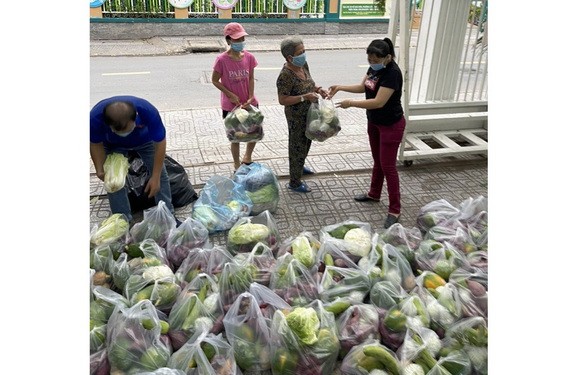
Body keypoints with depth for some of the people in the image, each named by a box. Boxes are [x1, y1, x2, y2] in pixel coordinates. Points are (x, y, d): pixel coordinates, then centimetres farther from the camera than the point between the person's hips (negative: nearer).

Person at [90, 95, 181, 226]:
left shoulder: (148, 111, -43)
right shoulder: (95, 117, -39)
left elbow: (160, 143, -30)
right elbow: (96, 144, -18)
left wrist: (155, 177, -28)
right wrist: (100, 169, -29)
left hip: (145, 141, 0)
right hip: (113, 146, 1)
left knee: (161, 174, -4)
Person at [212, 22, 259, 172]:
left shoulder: (249, 57, -6)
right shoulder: (222, 60, -17)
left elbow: (251, 78, 0)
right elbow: (215, 81, -8)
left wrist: (250, 98, -12)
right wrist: (231, 95, -15)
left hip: (248, 103, 4)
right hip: (231, 105, -4)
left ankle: (247, 158, 37)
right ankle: (237, 165, 30)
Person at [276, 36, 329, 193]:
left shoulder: (303, 64, -3)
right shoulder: (285, 75, -28)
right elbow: (282, 100, -25)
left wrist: (318, 89, -7)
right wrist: (305, 97, -30)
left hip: (308, 113, 9)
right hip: (297, 117, -9)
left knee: (306, 142, 27)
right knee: (298, 147, 5)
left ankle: (299, 167, 52)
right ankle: (294, 183, 21)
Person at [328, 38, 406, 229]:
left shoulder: (392, 73, -27)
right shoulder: (374, 67, 0)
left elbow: (378, 102, -31)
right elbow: (363, 87, 14)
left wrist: (351, 103, -25)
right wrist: (340, 87, 2)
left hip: (391, 125, -8)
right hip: (374, 122, 8)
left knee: (388, 166, -3)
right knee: (377, 161, 22)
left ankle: (394, 210, 7)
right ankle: (374, 194, 41)